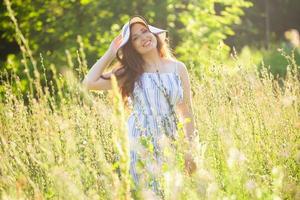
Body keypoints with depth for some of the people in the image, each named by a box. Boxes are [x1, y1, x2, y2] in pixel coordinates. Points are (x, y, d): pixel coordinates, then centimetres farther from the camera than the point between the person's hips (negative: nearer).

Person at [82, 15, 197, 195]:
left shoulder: (178, 68, 6)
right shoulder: (131, 73, 3)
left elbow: (187, 112, 9)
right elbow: (89, 83, -6)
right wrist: (111, 53, 2)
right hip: (140, 144, -1)